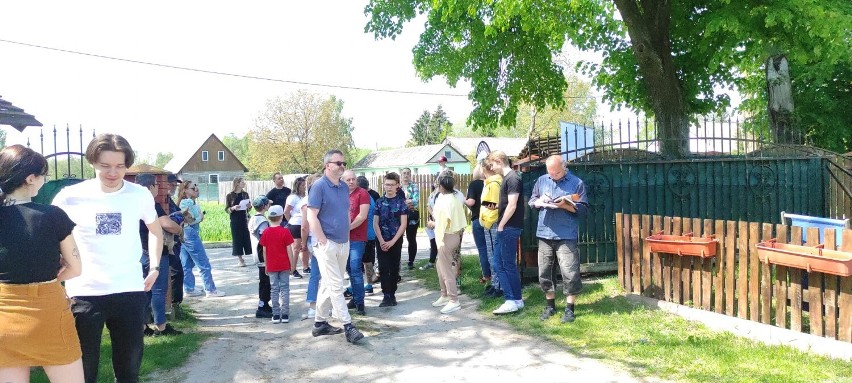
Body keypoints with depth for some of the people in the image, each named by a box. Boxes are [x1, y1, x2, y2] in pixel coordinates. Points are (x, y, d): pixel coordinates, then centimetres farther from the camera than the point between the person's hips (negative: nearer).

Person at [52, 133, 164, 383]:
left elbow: (155, 230, 18)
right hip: (84, 294, -1)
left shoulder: (140, 195, -1)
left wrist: (155, 267, 9)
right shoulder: (70, 197, -6)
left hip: (130, 291, 2)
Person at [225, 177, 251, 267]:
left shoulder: (245, 194, 8)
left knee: (247, 238, 0)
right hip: (235, 221, -2)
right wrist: (233, 208, -20)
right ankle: (241, 260, 7)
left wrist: (249, 207, -6)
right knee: (237, 239, 0)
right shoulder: (230, 196, -2)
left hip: (245, 219, 2)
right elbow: (227, 209, -1)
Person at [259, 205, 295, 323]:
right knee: (284, 288, 5)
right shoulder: (285, 231, -9)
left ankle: (276, 315, 8)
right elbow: (289, 250, -7)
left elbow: (264, 250, 2)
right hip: (284, 265, -2)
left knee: (274, 289, 7)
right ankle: (285, 314, 4)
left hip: (271, 266, 2)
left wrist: (266, 265, 11)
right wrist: (292, 264, 2)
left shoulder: (266, 232, -2)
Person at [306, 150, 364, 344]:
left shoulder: (344, 187, 11)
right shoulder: (319, 186, -10)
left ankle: (320, 323, 23)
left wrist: (347, 238, 13)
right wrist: (324, 242, -16)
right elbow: (312, 217, -14)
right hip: (327, 244, -7)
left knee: (328, 284, 14)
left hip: (343, 244, 7)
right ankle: (348, 326, -3)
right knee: (336, 286, -6)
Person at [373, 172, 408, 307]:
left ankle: (392, 295, 14)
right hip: (382, 241, 1)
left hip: (396, 241, -1)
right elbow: (375, 223, 1)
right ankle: (386, 296, -2)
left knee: (394, 268, 5)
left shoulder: (401, 202, -2)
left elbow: (403, 224, -6)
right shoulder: (379, 202, 3)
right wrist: (381, 241, -9)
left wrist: (392, 242, -12)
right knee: (383, 268, -4)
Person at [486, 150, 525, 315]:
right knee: (499, 262, 11)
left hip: (509, 228, -10)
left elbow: (512, 205, -20)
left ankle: (515, 301, 6)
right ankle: (512, 298, 16)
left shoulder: (512, 178, -15)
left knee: (509, 264, -3)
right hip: (504, 228, 10)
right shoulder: (506, 178, 15)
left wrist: (501, 225, -15)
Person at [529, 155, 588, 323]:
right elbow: (531, 201, 15)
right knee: (544, 272, 10)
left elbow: (583, 209, -4)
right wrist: (539, 201, -7)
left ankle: (569, 308, 8)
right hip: (544, 234, 4)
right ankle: (550, 305, 24)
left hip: (567, 236, -4)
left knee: (570, 273, -5)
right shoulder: (541, 180, 11)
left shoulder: (577, 183, -1)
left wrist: (565, 206, -18)